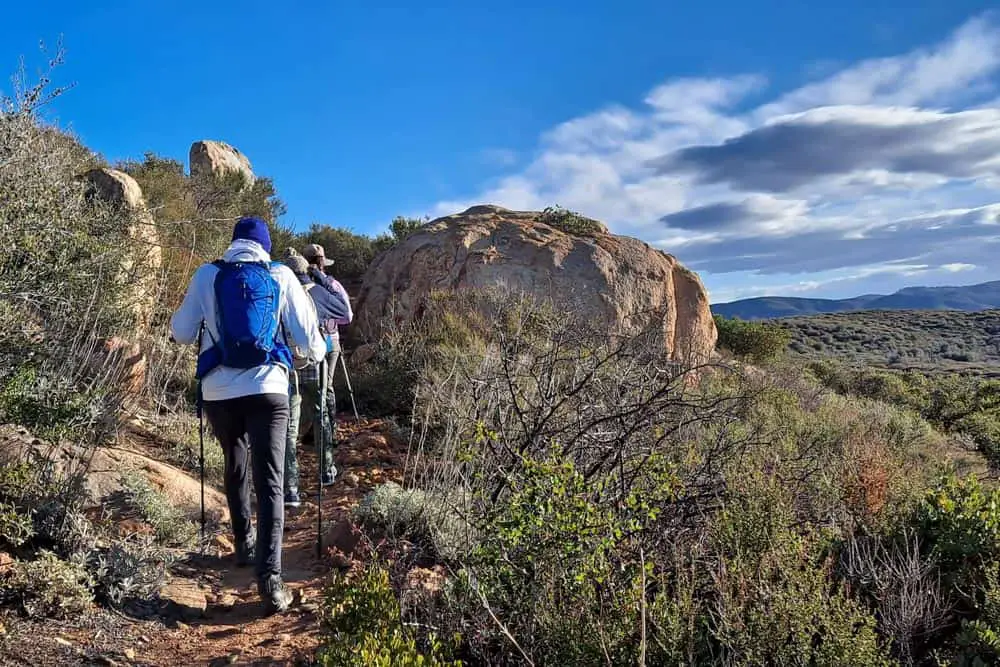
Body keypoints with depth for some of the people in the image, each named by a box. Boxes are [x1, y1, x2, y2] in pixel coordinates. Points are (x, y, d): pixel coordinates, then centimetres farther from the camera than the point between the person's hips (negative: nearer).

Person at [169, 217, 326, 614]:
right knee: (270, 481, -4)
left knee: (235, 468, 25)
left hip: (219, 391, 2)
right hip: (267, 388, -2)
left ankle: (244, 544, 38)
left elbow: (181, 332, 11)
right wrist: (318, 353, 28)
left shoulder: (207, 275, 8)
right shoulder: (281, 276, 6)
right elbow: (307, 334, 7)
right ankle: (270, 579, -13)